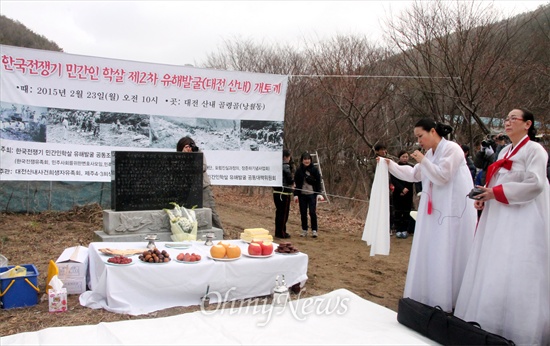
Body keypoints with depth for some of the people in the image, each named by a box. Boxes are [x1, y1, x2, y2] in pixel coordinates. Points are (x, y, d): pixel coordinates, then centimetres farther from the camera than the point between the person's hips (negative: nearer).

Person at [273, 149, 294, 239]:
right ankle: (282, 232, 4)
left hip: (276, 192, 8)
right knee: (284, 213, 0)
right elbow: (290, 181, -14)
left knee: (279, 212, 15)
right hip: (284, 193, -8)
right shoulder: (286, 166, -14)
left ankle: (278, 232, 22)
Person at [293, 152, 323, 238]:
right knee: (303, 213, 6)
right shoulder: (299, 170, 4)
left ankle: (314, 230, 4)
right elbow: (296, 183, 7)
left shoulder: (314, 169, 0)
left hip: (312, 194, -2)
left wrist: (319, 194, -7)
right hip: (302, 194, 2)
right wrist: (296, 194, 0)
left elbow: (318, 182, 1)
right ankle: (304, 230, 17)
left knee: (312, 212, -7)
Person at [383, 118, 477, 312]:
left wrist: (423, 161, -18)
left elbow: (442, 177, -19)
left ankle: (446, 301, 6)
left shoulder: (451, 149, -13)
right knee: (431, 254, 11)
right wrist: (390, 165, 10)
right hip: (436, 210, 9)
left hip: (453, 209, -9)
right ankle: (431, 296, 21)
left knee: (447, 255, -4)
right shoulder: (430, 153, 13)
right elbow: (414, 175, 16)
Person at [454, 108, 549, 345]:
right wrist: (484, 196, 1)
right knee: (491, 271, 8)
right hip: (498, 217, 8)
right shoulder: (505, 152, 18)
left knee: (514, 274, -8)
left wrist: (496, 193, -17)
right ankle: (488, 323, 18)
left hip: (521, 219, -8)